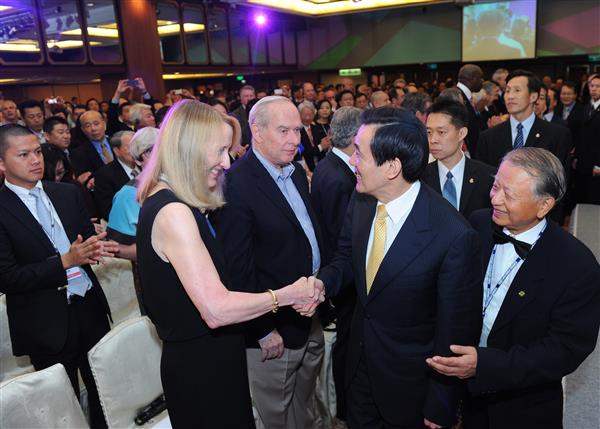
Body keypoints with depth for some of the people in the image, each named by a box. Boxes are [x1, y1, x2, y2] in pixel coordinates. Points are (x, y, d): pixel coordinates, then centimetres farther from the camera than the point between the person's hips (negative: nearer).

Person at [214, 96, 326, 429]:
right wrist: (264, 331, -17)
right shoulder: (235, 185, -23)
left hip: (311, 322, 8)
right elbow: (238, 268, -22)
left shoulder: (297, 172, 5)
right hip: (273, 331, -7)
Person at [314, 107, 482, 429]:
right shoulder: (361, 201, -11)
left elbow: (457, 331, -20)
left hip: (410, 379, -5)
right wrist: (322, 283, -17)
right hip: (360, 362, 6)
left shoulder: (454, 237, -30)